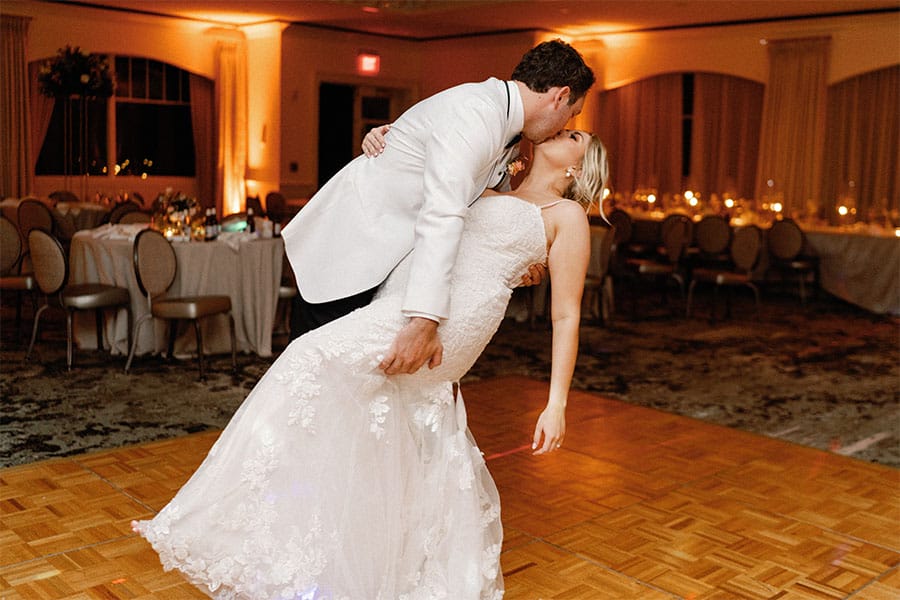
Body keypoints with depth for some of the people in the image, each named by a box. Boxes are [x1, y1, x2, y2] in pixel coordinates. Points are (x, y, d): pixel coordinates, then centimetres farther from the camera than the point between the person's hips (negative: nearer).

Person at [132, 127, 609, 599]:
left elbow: (566, 315, 4)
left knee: (320, 359, -13)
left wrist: (556, 405, -3)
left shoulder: (567, 215, 10)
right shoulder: (485, 190, 28)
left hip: (450, 317, -7)